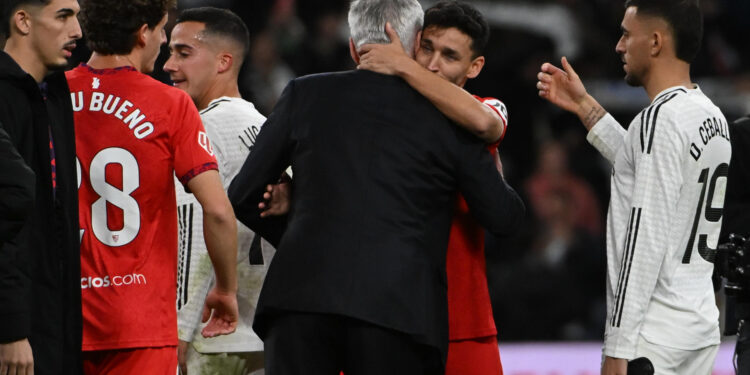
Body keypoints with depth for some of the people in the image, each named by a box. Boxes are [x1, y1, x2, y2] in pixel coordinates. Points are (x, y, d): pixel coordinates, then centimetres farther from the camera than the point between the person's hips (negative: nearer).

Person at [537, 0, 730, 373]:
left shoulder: (661, 118, -15)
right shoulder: (711, 115, 12)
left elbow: (648, 238, -19)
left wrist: (619, 345, -18)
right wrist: (585, 107, 31)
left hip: (655, 332, -9)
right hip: (701, 323, 9)